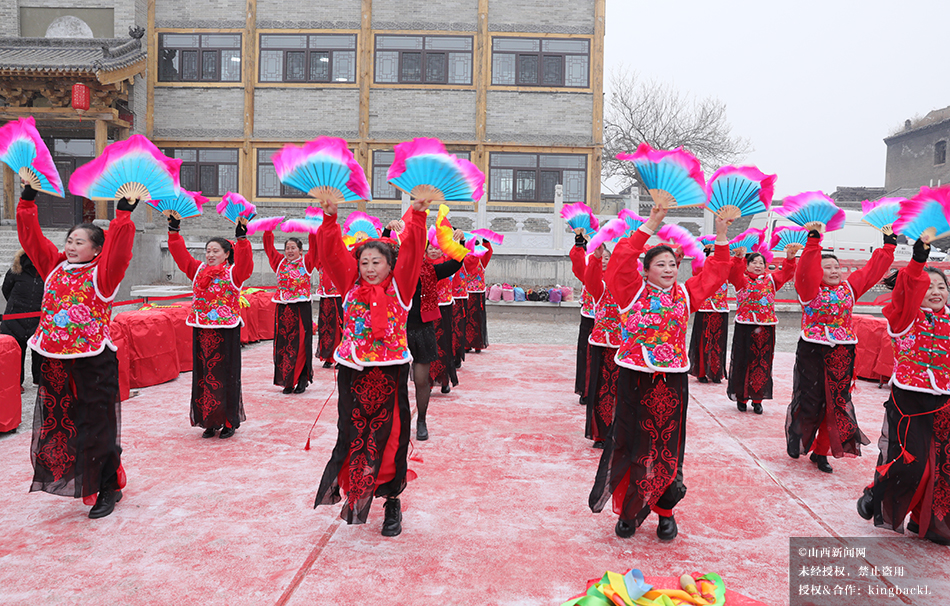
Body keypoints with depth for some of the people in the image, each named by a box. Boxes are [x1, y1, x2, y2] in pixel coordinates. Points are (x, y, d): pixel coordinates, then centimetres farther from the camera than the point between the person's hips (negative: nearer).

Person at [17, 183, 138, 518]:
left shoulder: (102, 274, -7)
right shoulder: (55, 266, 9)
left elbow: (118, 251, -23)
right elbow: (31, 237, 12)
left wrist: (123, 215, -29)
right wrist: (27, 201, 8)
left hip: (94, 363, -6)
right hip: (54, 360, 6)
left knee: (97, 426, 1)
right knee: (59, 423, 14)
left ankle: (108, 487, 15)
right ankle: (73, 481, 30)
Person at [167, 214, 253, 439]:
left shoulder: (233, 273, -3)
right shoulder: (198, 270, 11)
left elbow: (244, 260, -21)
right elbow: (180, 254, 9)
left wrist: (241, 237, -33)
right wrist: (174, 230, -1)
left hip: (226, 331, -5)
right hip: (202, 331, 5)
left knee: (225, 376, 1)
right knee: (204, 375, 8)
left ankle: (229, 421, 11)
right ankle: (209, 421, 18)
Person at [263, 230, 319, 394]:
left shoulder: (306, 262, 3)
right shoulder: (280, 262, 12)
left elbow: (314, 245, -6)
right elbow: (269, 247, 12)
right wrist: (268, 229, 6)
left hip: (301, 308, -3)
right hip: (283, 308, 4)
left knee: (301, 343, -2)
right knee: (283, 344, 4)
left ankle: (302, 379, 7)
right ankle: (287, 381, 12)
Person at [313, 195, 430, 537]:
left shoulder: (399, 286, 1)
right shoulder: (351, 285, 6)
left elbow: (412, 252, -10)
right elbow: (332, 254, -4)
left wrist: (417, 215, -23)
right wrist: (330, 219, -18)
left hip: (391, 373, -2)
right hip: (353, 372, 2)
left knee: (390, 438, 4)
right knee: (352, 436, 8)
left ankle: (392, 501, 17)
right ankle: (354, 495, 26)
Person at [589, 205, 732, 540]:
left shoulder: (684, 295, 10)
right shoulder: (633, 291, -2)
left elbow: (715, 273, 15)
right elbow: (621, 261, -15)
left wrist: (721, 237, 7)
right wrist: (650, 226, -17)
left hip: (672, 382, 3)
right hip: (635, 380, -3)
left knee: (668, 448, 8)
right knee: (631, 446, 5)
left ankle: (665, 512, 24)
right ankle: (628, 511, 20)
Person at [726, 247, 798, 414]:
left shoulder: (771, 279, 13)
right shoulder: (741, 279, 2)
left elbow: (786, 274, 0)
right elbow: (733, 272, -18)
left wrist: (790, 258, -16)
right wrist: (738, 258, -36)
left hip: (766, 328, 3)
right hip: (744, 327, -3)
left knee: (763, 363, 5)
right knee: (743, 361, 2)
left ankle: (757, 399, 16)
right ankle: (741, 397, 15)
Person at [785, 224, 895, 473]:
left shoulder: (849, 287, 9)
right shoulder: (810, 288, -5)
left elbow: (872, 271, 15)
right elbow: (806, 270, -22)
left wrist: (889, 245, 14)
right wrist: (813, 241, -31)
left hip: (842, 354, 5)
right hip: (812, 351, -4)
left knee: (837, 403, 5)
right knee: (809, 401, 1)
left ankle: (821, 452, 16)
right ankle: (796, 439, 27)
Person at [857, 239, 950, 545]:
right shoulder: (906, 315, -8)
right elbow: (907, 291, -27)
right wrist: (918, 261, -40)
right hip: (907, 398, -5)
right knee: (910, 460, -6)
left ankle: (924, 521, 24)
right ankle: (875, 497, 20)